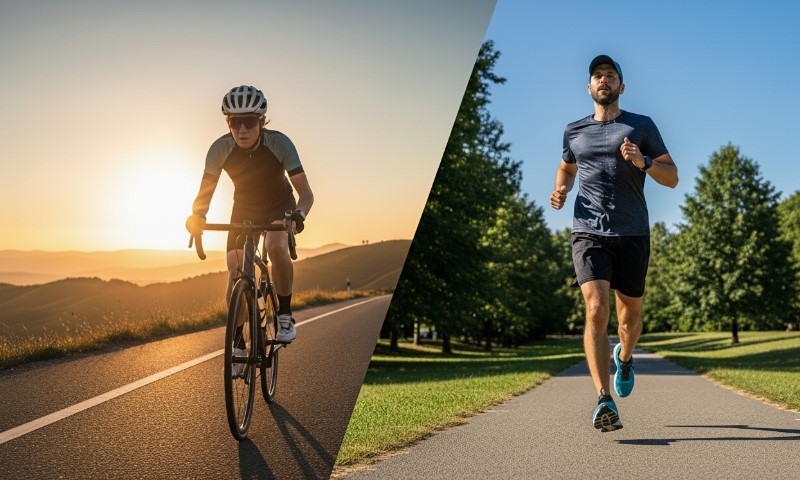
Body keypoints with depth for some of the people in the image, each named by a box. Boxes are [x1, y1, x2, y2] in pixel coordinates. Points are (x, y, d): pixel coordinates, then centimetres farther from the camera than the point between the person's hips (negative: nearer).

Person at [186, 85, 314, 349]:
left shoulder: (279, 143, -29)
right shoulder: (220, 148, -24)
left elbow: (305, 191, -32)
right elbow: (204, 193, -20)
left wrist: (299, 214, -53)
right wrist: (197, 215, -43)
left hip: (279, 206, -2)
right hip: (244, 209, 2)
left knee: (276, 246, -36)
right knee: (235, 288, -8)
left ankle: (285, 315, -16)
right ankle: (238, 343, 12)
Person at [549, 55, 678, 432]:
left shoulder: (642, 127, 6)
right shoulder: (574, 131, 12)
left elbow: (672, 178, 5)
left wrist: (642, 161, -15)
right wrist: (560, 190, 8)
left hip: (632, 235, 1)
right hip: (589, 232, 0)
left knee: (630, 313, 12)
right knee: (596, 310, -18)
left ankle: (624, 357, 47)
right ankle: (604, 402, -20)